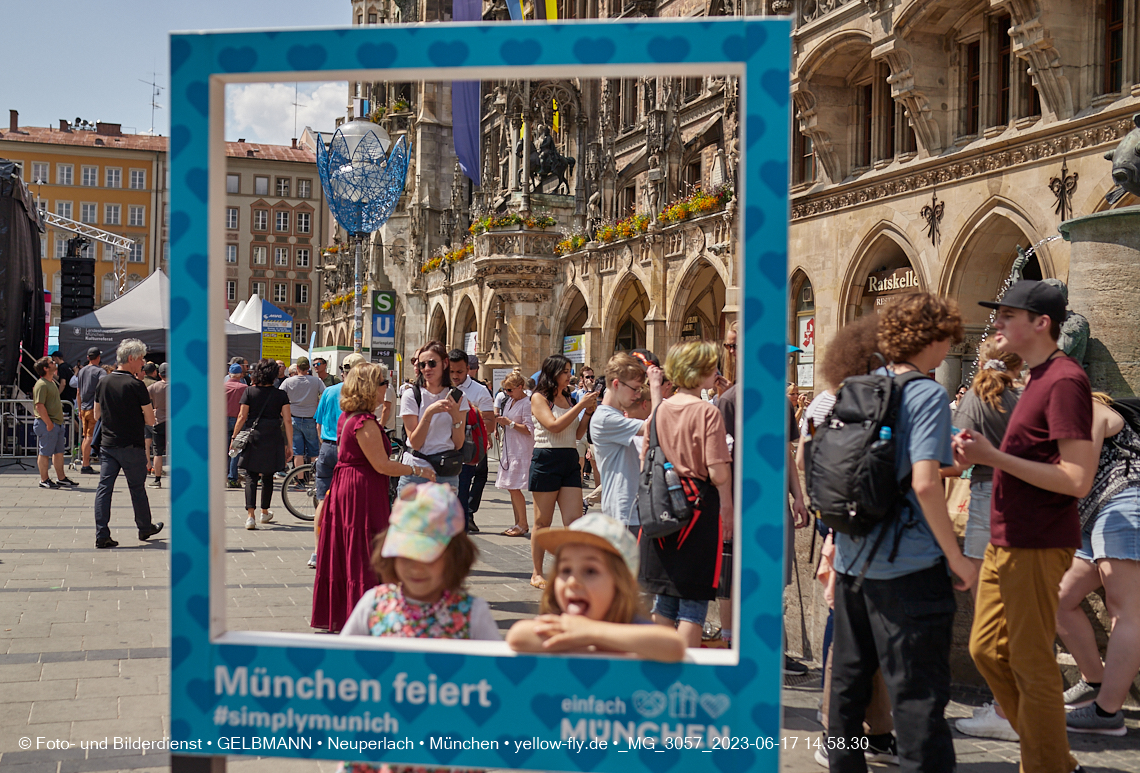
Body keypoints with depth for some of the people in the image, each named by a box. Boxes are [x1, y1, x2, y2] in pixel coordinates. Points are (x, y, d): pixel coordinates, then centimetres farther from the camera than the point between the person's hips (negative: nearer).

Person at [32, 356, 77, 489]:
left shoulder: (52, 382, 16)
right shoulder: (41, 385, -15)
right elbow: (39, 406, -22)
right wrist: (48, 423, -23)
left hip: (57, 423, 10)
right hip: (47, 424, -10)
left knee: (59, 451, 14)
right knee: (45, 452, -1)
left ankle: (61, 478, 22)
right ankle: (44, 480, 6)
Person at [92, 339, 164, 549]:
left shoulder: (103, 382, 5)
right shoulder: (136, 385, -14)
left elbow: (96, 415, 15)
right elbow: (150, 420, -10)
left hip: (107, 444, 5)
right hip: (132, 446, -5)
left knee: (104, 488, 2)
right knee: (137, 488, 10)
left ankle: (102, 535, -4)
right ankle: (145, 528, 27)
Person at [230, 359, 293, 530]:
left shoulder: (249, 392, -1)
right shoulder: (280, 395, 1)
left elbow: (242, 417, -4)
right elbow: (287, 421, -1)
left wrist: (234, 437, 5)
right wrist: (290, 445, 3)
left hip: (252, 437, -1)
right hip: (273, 439, 1)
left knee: (251, 477, 0)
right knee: (267, 477, 16)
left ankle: (250, 515, -14)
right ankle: (265, 512, 31)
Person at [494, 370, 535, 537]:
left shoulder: (527, 404, -12)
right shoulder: (509, 401, 14)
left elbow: (529, 430, -17)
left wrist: (509, 422, -19)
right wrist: (500, 421, 3)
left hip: (521, 451, -9)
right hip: (509, 449, 9)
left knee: (514, 487, -10)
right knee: (511, 488, 9)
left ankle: (523, 525, -2)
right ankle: (518, 524, 15)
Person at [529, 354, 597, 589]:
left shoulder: (567, 398, 16)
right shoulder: (539, 398, -3)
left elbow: (578, 433, 16)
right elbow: (554, 425, -17)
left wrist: (588, 412, 2)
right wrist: (581, 405, -15)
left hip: (570, 460, 6)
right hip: (546, 461, -6)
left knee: (575, 521, -4)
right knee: (543, 522, 3)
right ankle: (537, 574, 14)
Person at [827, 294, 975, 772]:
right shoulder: (927, 394, -12)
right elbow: (924, 484, -21)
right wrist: (955, 556, -13)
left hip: (853, 557, 7)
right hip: (907, 565, -7)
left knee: (849, 676, 18)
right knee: (919, 691, -1)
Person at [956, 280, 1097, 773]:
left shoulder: (1065, 381, -16)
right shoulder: (1037, 378, 15)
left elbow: (1078, 480, -23)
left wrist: (994, 456, -21)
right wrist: (981, 455, 4)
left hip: (1038, 545, -10)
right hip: (1006, 540, 10)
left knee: (1030, 663, 0)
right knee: (987, 649, 16)